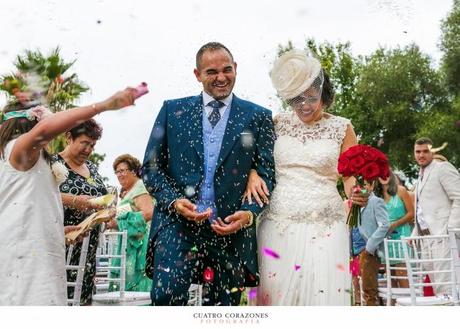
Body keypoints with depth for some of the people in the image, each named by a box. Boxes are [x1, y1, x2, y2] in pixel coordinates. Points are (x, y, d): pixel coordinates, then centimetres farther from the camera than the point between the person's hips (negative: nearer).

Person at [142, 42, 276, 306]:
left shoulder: (258, 117, 9)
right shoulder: (173, 110, 10)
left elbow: (267, 172, 5)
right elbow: (151, 167, 8)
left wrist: (249, 213, -13)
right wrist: (174, 201, -11)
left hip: (232, 228, 1)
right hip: (177, 222, 0)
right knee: (166, 295, -20)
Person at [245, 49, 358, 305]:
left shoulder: (341, 128, 3)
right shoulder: (279, 123, 9)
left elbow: (351, 178, 4)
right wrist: (253, 175, -3)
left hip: (324, 227, -2)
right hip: (278, 224, 2)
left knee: (324, 294, -7)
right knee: (276, 294, 2)